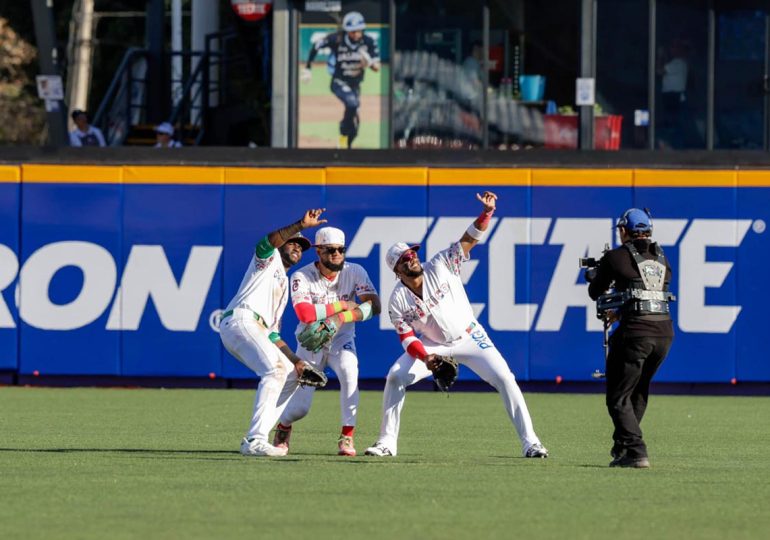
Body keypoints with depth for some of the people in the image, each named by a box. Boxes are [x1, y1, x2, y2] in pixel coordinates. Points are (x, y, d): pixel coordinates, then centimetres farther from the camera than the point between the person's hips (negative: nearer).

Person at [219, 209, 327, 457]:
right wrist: (301, 225, -27)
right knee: (275, 370, -26)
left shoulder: (283, 286, 35)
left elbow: (273, 334, 29)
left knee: (290, 375, 14)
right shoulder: (270, 258, 14)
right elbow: (268, 241, -14)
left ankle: (254, 438, 5)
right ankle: (255, 441, -37)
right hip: (241, 319, -10)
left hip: (257, 330, 10)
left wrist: (295, 360, 16)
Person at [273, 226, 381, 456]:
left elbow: (373, 305, -24)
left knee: (348, 371, -33)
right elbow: (305, 313, -31)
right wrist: (342, 305, -27)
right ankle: (283, 427, 34)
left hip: (341, 340, 1)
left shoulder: (355, 272, -12)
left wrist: (341, 319, -37)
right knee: (299, 407, -5)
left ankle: (347, 436, -23)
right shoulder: (302, 277, -17)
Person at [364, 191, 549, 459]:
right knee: (395, 377, -16)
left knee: (504, 379, -15)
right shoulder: (398, 301, -13)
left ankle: (529, 442, -12)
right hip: (432, 345, 1)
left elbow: (470, 239, -20)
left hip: (469, 337, -1)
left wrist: (487, 211, -36)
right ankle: (387, 443, -6)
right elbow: (407, 339, -11)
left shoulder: (440, 267, -16)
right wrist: (426, 358, -31)